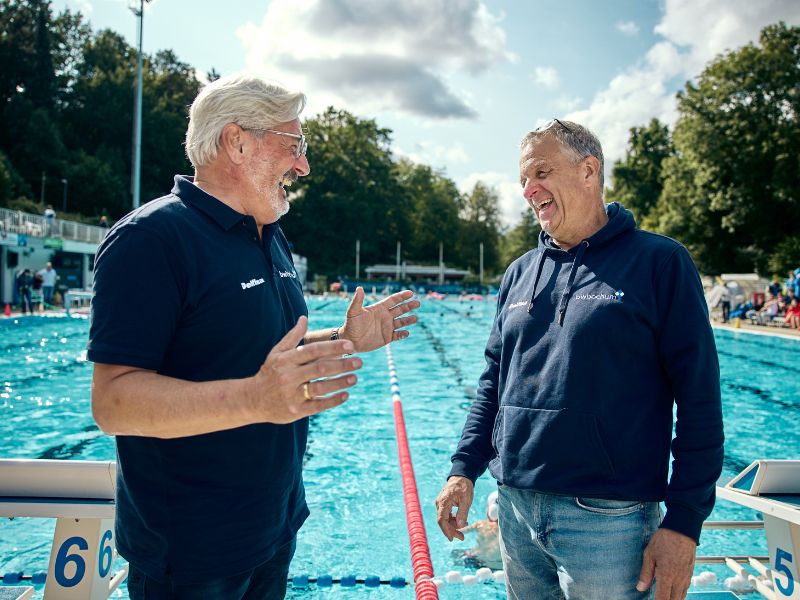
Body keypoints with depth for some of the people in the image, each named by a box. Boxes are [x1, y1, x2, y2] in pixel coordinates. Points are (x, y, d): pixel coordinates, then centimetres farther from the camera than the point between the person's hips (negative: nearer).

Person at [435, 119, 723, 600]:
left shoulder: (659, 262, -6)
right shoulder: (520, 273, 10)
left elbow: (699, 401, -9)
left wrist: (684, 522, -12)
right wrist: (464, 469, 5)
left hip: (608, 519, -5)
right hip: (515, 509, 5)